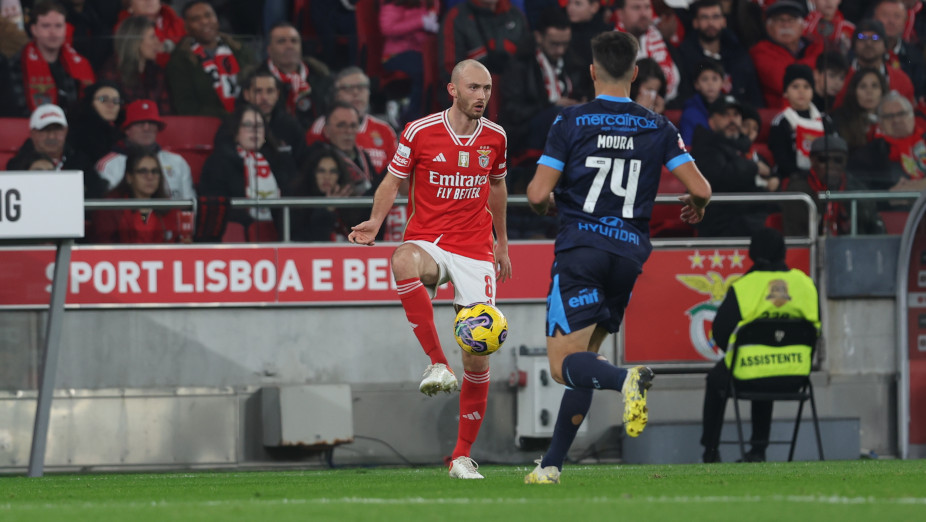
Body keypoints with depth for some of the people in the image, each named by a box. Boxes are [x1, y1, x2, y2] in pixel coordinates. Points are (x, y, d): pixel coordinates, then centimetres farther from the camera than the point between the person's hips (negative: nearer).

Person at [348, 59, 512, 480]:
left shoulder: (495, 138, 6)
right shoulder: (420, 132, -3)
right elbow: (394, 180, 6)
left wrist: (502, 242, 28)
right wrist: (376, 221, -11)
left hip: (475, 249, 2)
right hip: (428, 239, -2)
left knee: (478, 353, -4)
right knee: (403, 262, -41)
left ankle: (463, 455, 10)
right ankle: (437, 364, -38)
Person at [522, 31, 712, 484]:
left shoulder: (572, 122, -3)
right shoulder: (658, 128, 5)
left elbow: (538, 194, -8)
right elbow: (700, 189, 0)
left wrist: (539, 202, 16)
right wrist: (696, 207, 24)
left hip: (580, 247, -4)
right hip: (630, 252, 4)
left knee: (564, 365, -8)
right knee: (582, 360, 16)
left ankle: (627, 378, -39)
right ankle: (552, 464, 14)